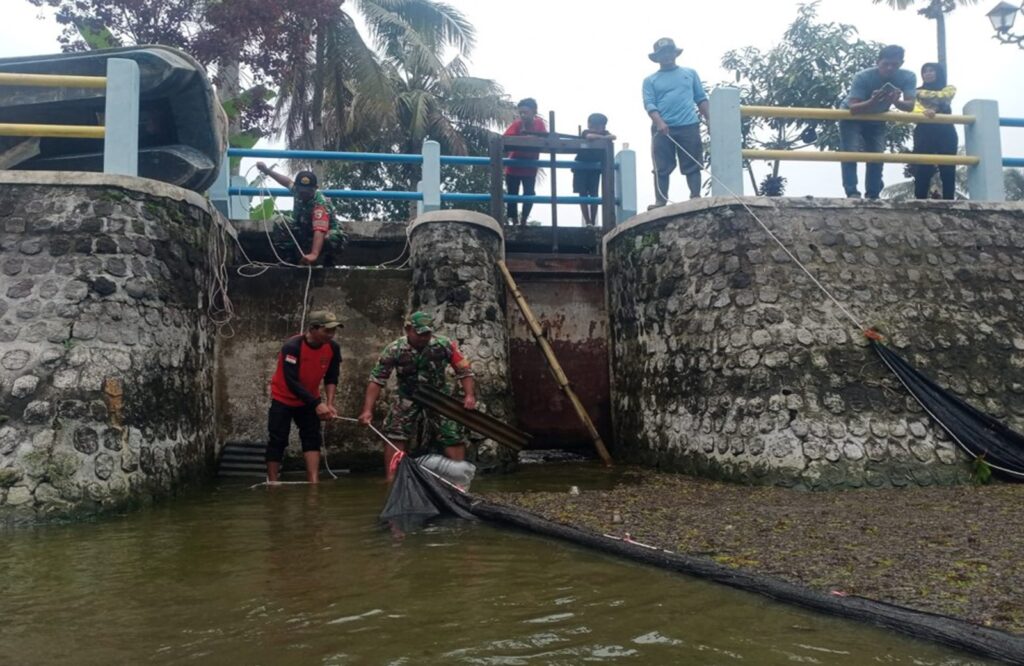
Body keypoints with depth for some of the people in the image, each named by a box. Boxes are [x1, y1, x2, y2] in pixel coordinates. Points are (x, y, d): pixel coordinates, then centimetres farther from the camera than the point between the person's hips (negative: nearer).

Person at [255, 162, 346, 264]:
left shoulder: (320, 203, -35)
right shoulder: (298, 190, -14)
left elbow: (320, 231, -48)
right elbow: (289, 182, 12)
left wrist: (314, 254, -63)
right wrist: (267, 170, 9)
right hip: (303, 232, 6)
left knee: (333, 239, -40)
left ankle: (328, 258, -7)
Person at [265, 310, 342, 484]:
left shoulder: (333, 348, -15)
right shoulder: (292, 347, -30)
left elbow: (331, 378, -6)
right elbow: (292, 382, -33)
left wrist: (329, 403, -22)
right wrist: (317, 404, -37)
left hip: (309, 400, 5)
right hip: (283, 398, -4)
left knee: (312, 437, -3)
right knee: (277, 441, -2)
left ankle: (313, 481, -5)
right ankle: (272, 483, 6)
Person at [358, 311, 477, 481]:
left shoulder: (445, 345, -16)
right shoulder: (394, 350, -16)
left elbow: (464, 371, -7)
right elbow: (376, 380, -14)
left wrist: (469, 395, -21)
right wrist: (367, 410, -21)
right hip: (407, 399, 0)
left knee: (453, 437, -5)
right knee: (394, 436, -12)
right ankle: (392, 479, -2)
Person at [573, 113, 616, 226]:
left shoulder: (605, 133, -5)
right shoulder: (586, 132, -15)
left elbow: (612, 137, -25)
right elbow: (589, 137, -38)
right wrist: (603, 138, -34)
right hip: (581, 167, -3)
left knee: (594, 195, -2)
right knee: (583, 194, -8)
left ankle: (593, 223, 0)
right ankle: (588, 222, -9)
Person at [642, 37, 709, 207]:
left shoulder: (690, 73, 16)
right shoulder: (650, 80, 11)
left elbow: (701, 98, 16)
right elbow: (649, 104, -1)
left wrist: (708, 119, 6)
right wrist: (659, 122, -18)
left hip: (689, 126, 1)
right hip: (663, 129, -1)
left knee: (693, 165, -1)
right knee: (662, 168, -2)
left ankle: (696, 197, 0)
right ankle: (660, 201, -1)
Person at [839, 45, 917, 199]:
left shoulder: (908, 77, -23)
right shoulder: (863, 77, -33)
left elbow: (910, 106, -28)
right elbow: (853, 108, -39)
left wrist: (896, 101, -50)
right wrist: (872, 102, -57)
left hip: (876, 120, 4)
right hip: (852, 117, -4)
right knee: (851, 153, -19)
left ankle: (873, 195, 2)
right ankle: (852, 192, -20)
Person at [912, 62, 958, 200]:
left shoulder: (949, 89, 19)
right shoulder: (918, 92, 19)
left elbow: (942, 97, -4)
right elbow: (914, 106, -3)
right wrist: (924, 111, -24)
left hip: (945, 132, 0)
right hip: (924, 131, 0)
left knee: (948, 170, -6)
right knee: (922, 170, -13)